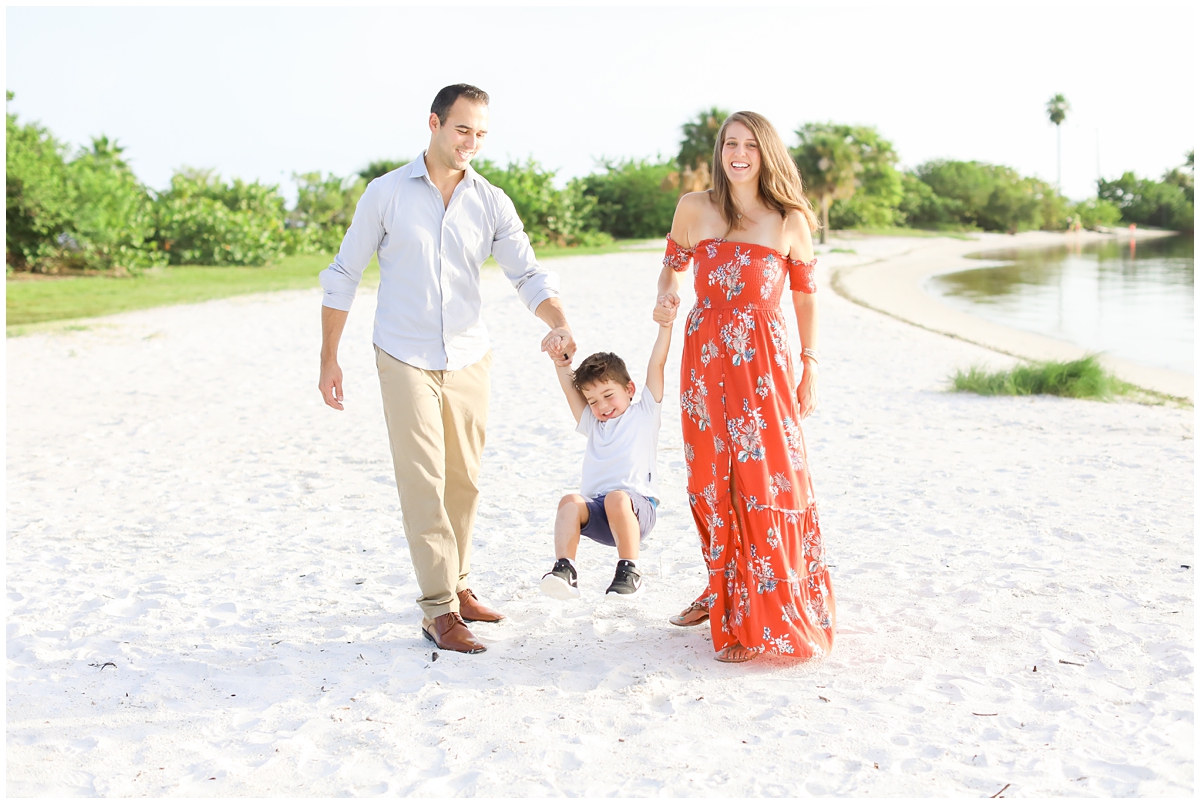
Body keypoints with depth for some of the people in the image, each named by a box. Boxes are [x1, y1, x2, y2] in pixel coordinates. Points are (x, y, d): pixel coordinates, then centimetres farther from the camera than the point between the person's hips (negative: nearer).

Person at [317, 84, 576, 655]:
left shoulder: (492, 202, 3)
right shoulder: (386, 193, -2)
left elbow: (529, 274, -3)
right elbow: (343, 276, 3)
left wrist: (558, 324, -23)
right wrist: (329, 359, 1)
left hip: (468, 359, 3)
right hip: (405, 359, -3)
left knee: (463, 480, 10)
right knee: (423, 482, -9)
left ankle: (457, 584, 26)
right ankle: (439, 610, -6)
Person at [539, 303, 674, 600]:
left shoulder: (644, 414, 16)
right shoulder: (591, 424, 29)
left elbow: (656, 365, 8)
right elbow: (569, 386, 22)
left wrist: (665, 326, 2)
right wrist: (561, 361, 8)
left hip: (636, 507, -4)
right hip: (597, 514, 4)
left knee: (616, 498, -37)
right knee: (570, 502, -28)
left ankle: (629, 570, -31)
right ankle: (564, 570, -38)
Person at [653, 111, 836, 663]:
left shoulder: (790, 221, 0)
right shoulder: (694, 208, 4)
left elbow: (805, 294, 6)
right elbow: (673, 261, 18)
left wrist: (809, 366, 2)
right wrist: (665, 296, -4)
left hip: (763, 363, -2)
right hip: (705, 359, 2)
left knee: (764, 479, -5)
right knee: (711, 482, 9)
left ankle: (759, 621, 4)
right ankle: (722, 591, 30)